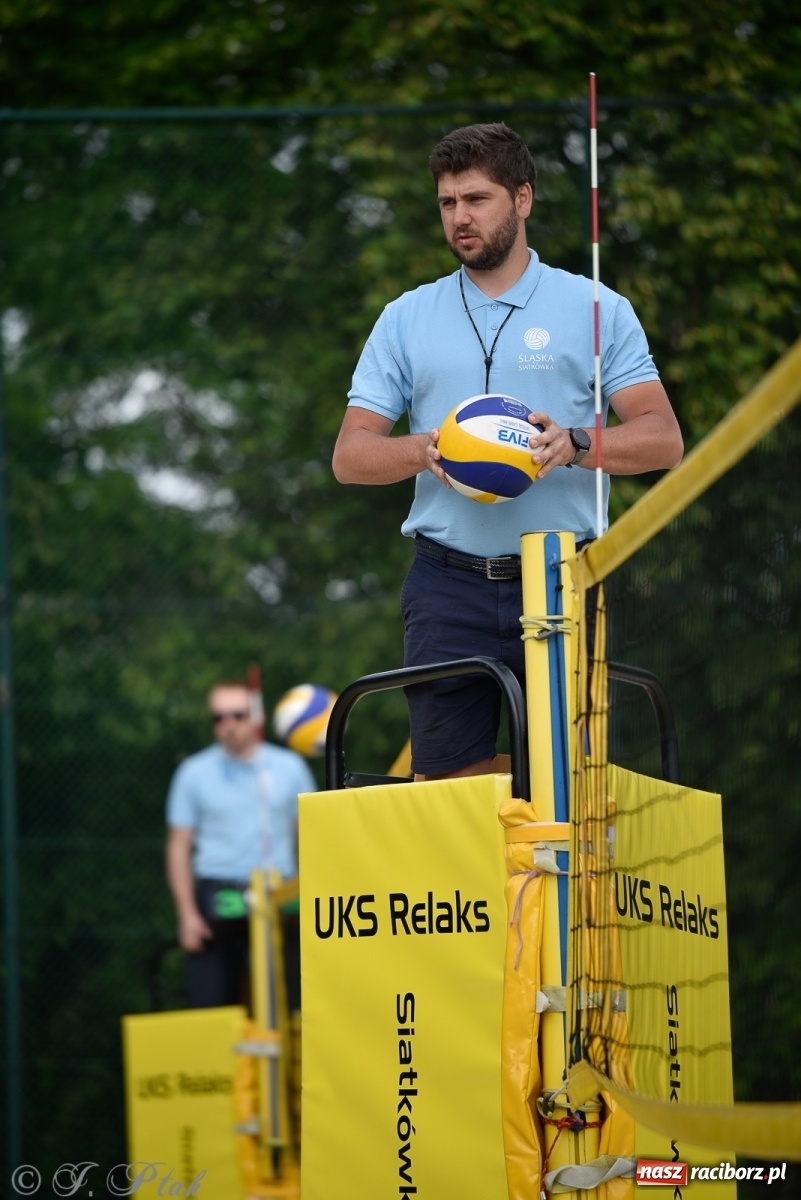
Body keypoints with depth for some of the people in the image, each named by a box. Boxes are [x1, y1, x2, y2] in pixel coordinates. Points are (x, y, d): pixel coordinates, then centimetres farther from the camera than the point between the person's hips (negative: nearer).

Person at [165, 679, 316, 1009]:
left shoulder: (290, 768, 8)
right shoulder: (194, 773, 5)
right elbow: (179, 847, 5)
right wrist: (187, 914, -4)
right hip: (216, 904, -1)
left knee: (286, 1003, -2)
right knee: (211, 1002, -3)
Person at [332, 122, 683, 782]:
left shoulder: (597, 310, 7)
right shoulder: (406, 318, 13)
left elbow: (662, 438, 1)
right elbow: (349, 456, 9)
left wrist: (574, 444, -18)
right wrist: (425, 450, -12)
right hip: (448, 587, 1)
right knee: (448, 780, -2)